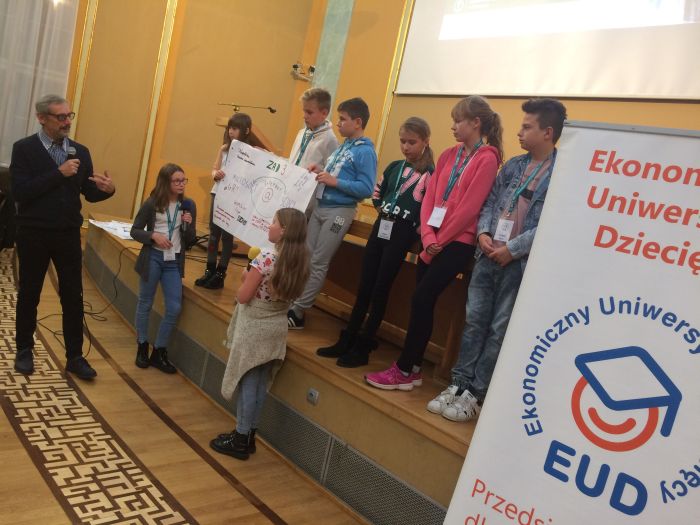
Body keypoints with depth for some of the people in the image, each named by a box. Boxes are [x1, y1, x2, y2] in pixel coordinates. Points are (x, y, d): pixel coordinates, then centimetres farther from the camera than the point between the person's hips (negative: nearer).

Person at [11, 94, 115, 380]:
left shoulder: (80, 152, 5)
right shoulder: (24, 148, -6)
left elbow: (88, 194, 6)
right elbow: (19, 192, -17)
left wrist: (105, 189, -17)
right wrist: (59, 174, -22)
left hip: (68, 235, 3)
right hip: (33, 235, -3)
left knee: (73, 296, 4)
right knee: (29, 294, 11)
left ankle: (75, 357, 13)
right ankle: (25, 350, 29)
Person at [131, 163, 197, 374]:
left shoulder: (189, 205, 2)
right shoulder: (152, 203, -6)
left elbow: (190, 241, 5)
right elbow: (135, 231, -1)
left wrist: (188, 225, -13)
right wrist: (153, 236, -18)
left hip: (174, 262, 2)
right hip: (152, 258, -2)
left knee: (174, 308, -1)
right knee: (145, 304, 9)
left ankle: (159, 352, 14)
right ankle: (142, 347, 27)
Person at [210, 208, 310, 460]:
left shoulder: (266, 258, -22)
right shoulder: (299, 261, -1)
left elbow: (243, 297, -17)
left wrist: (246, 277, 1)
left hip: (254, 328, -7)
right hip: (276, 328, 7)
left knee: (247, 383, 5)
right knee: (260, 385, 16)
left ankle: (240, 440, 18)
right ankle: (249, 435, 28)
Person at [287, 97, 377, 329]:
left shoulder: (365, 151, -12)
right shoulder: (343, 146, 14)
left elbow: (366, 189, -20)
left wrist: (334, 181, -22)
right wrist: (321, 171, 3)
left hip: (339, 211, -8)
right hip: (320, 206, 8)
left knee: (318, 263, -1)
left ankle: (298, 311, 6)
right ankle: (292, 301, 17)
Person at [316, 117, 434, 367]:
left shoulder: (430, 174, -7)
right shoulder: (394, 167, 11)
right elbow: (377, 192, 24)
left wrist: (418, 230, -14)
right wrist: (383, 211, 12)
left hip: (402, 234, -6)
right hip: (381, 228, 6)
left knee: (381, 289, -1)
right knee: (365, 285, 8)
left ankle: (363, 346, 9)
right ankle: (347, 340, 17)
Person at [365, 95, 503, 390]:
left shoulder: (487, 159, -8)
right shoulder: (448, 156, 13)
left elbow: (468, 208, -14)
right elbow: (430, 197, 7)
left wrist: (439, 241, -12)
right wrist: (428, 236, -6)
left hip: (458, 242, -6)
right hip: (434, 241, 6)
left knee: (421, 300, -8)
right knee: (423, 302, 7)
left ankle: (405, 371, 4)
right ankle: (413, 368, 18)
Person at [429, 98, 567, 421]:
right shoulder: (512, 166, 12)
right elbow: (490, 202, 13)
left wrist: (513, 249, -17)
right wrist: (483, 232, -5)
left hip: (520, 263, -6)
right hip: (487, 255, 6)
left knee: (499, 330, 4)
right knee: (474, 321, 9)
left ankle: (475, 395, 13)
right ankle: (459, 383, 20)